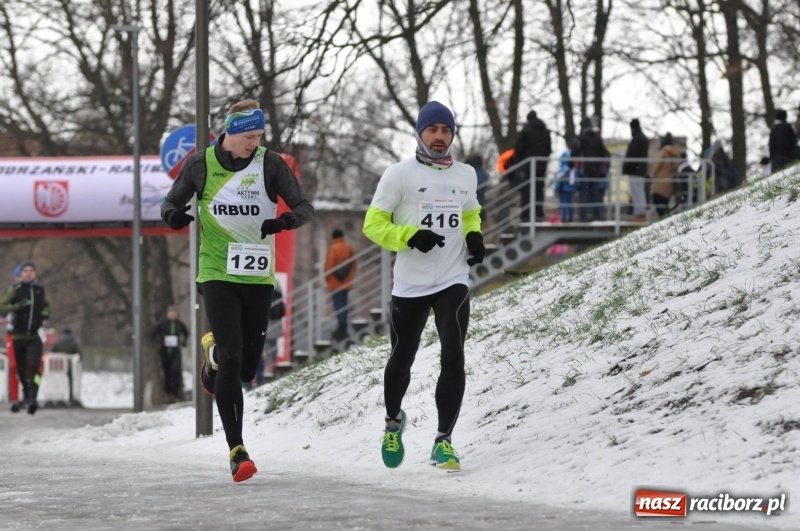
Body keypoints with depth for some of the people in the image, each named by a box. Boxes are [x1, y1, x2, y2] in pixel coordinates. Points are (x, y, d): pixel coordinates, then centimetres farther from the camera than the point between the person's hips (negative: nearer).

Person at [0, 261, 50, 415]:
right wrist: (17, 306, -21)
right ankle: (26, 397, 31)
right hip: (19, 337, 0)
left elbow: (46, 304, 27)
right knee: (21, 369, 10)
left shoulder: (40, 290, 7)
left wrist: (45, 313, 10)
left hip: (35, 337, 0)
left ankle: (33, 398, -24)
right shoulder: (14, 290, -2)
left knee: (34, 366, -19)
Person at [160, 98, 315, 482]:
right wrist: (174, 214, -14)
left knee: (246, 370, 7)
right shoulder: (201, 164, -1)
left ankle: (213, 354, 45)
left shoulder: (270, 164, -2)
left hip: (258, 277, 2)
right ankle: (236, 449, -17)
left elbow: (305, 208, -2)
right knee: (232, 356, -17)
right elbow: (171, 203, 10)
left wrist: (286, 220, -25)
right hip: (217, 274, -2)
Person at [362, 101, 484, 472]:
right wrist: (410, 236, -20)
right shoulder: (399, 174, -4)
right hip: (409, 285, -1)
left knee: (453, 356, -15)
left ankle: (444, 441, -10)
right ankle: (393, 421, 41)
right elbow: (373, 224, -4)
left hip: (453, 283, 1)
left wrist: (474, 236, 5)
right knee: (401, 360, 12)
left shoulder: (466, 175, 9)